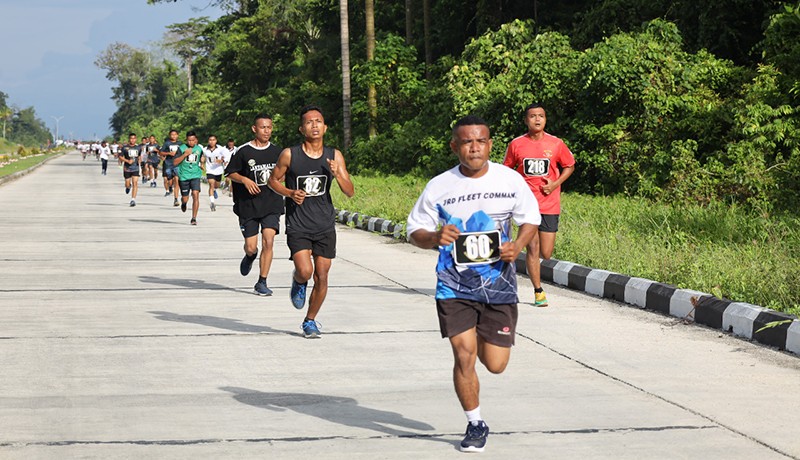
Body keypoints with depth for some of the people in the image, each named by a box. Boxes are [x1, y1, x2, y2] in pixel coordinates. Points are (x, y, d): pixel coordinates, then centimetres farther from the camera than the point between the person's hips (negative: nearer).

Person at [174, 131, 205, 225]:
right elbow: (175, 162, -11)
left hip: (195, 176, 1)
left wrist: (202, 164, 6)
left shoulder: (199, 149, 6)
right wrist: (185, 154, -20)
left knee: (195, 195, -17)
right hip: (184, 176, -1)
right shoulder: (181, 148, -5)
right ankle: (183, 203, 48)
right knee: (185, 198, 7)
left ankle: (194, 218, -12)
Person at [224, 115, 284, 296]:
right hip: (248, 205, -1)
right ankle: (250, 256, 41)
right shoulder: (243, 151, -4)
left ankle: (262, 283, -3)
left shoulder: (277, 151, 6)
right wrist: (245, 180, -14)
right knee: (251, 247, 1)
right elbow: (230, 173, 3)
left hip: (272, 204, 2)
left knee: (268, 241, -13)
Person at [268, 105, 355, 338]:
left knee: (321, 277, 3)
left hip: (325, 225, 3)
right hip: (298, 225, -3)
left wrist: (338, 175, -18)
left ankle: (310, 320, 23)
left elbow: (350, 192, 1)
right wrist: (290, 193, -12)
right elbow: (273, 180, 7)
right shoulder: (289, 155, -6)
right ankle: (298, 283, 19)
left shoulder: (334, 156, 0)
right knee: (305, 271, -19)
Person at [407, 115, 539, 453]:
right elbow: (415, 231, 2)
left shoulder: (510, 179, -3)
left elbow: (531, 218, 10)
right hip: (454, 286, -1)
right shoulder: (439, 187, -6)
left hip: (498, 283, 1)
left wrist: (518, 244, -10)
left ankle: (482, 339, 41)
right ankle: (475, 426, 13)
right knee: (464, 357, -8)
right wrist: (434, 238, -21)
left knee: (495, 365, 3)